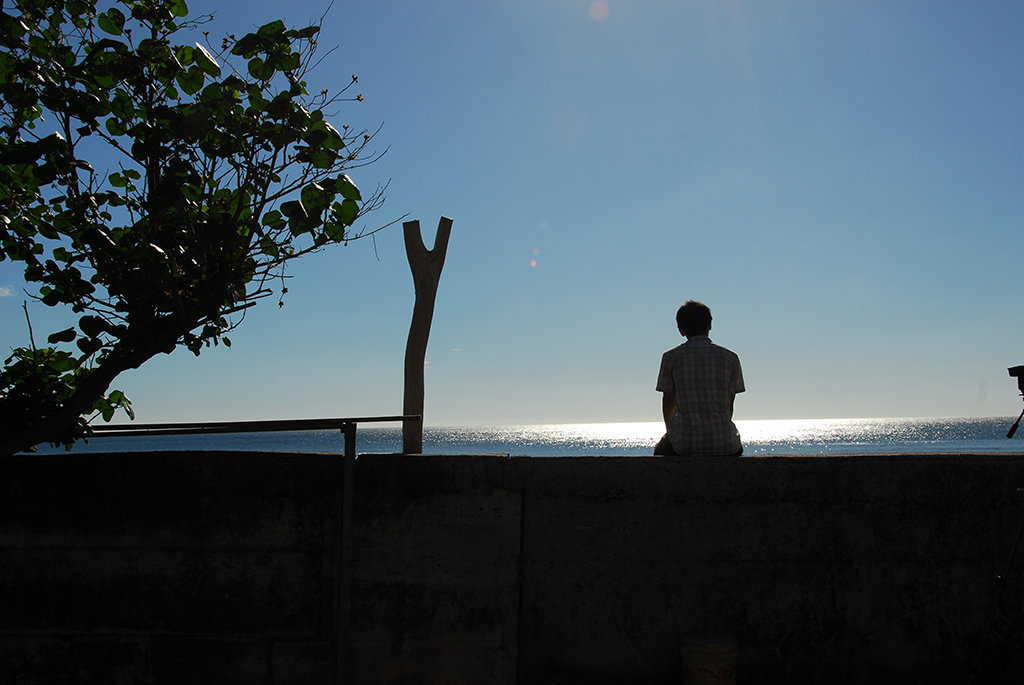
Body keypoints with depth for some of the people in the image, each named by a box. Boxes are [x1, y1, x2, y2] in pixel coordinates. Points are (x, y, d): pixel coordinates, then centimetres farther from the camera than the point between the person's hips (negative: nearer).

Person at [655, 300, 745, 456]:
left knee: (660, 450, 31)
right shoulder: (730, 357, 4)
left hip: (684, 443, -1)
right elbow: (729, 404, 11)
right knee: (736, 447, 36)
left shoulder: (670, 357, 2)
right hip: (724, 443, 1)